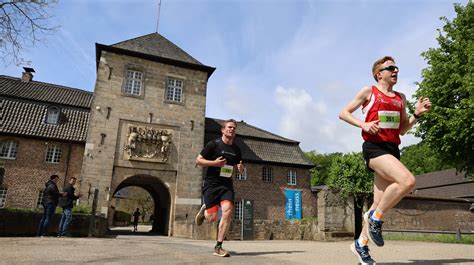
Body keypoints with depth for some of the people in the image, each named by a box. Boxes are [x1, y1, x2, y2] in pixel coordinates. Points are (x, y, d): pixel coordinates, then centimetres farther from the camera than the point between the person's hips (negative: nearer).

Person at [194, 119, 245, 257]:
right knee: (212, 217, -8)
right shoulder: (213, 144, -5)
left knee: (228, 211, -18)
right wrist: (214, 162, -18)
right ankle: (204, 210, 31)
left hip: (227, 185, 4)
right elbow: (198, 160, -3)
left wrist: (240, 168, -1)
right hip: (211, 183, -4)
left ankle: (218, 247, -6)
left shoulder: (236, 150, 11)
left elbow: (239, 168, 24)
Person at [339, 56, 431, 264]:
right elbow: (343, 113, 4)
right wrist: (363, 124, -12)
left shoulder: (400, 98, 20)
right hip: (374, 147, -6)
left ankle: (361, 244, 20)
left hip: (393, 149, 6)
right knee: (408, 181, -29)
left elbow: (402, 130, 22)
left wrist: (417, 114, 6)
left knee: (380, 204, 5)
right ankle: (376, 217, -8)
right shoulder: (369, 91, 4)